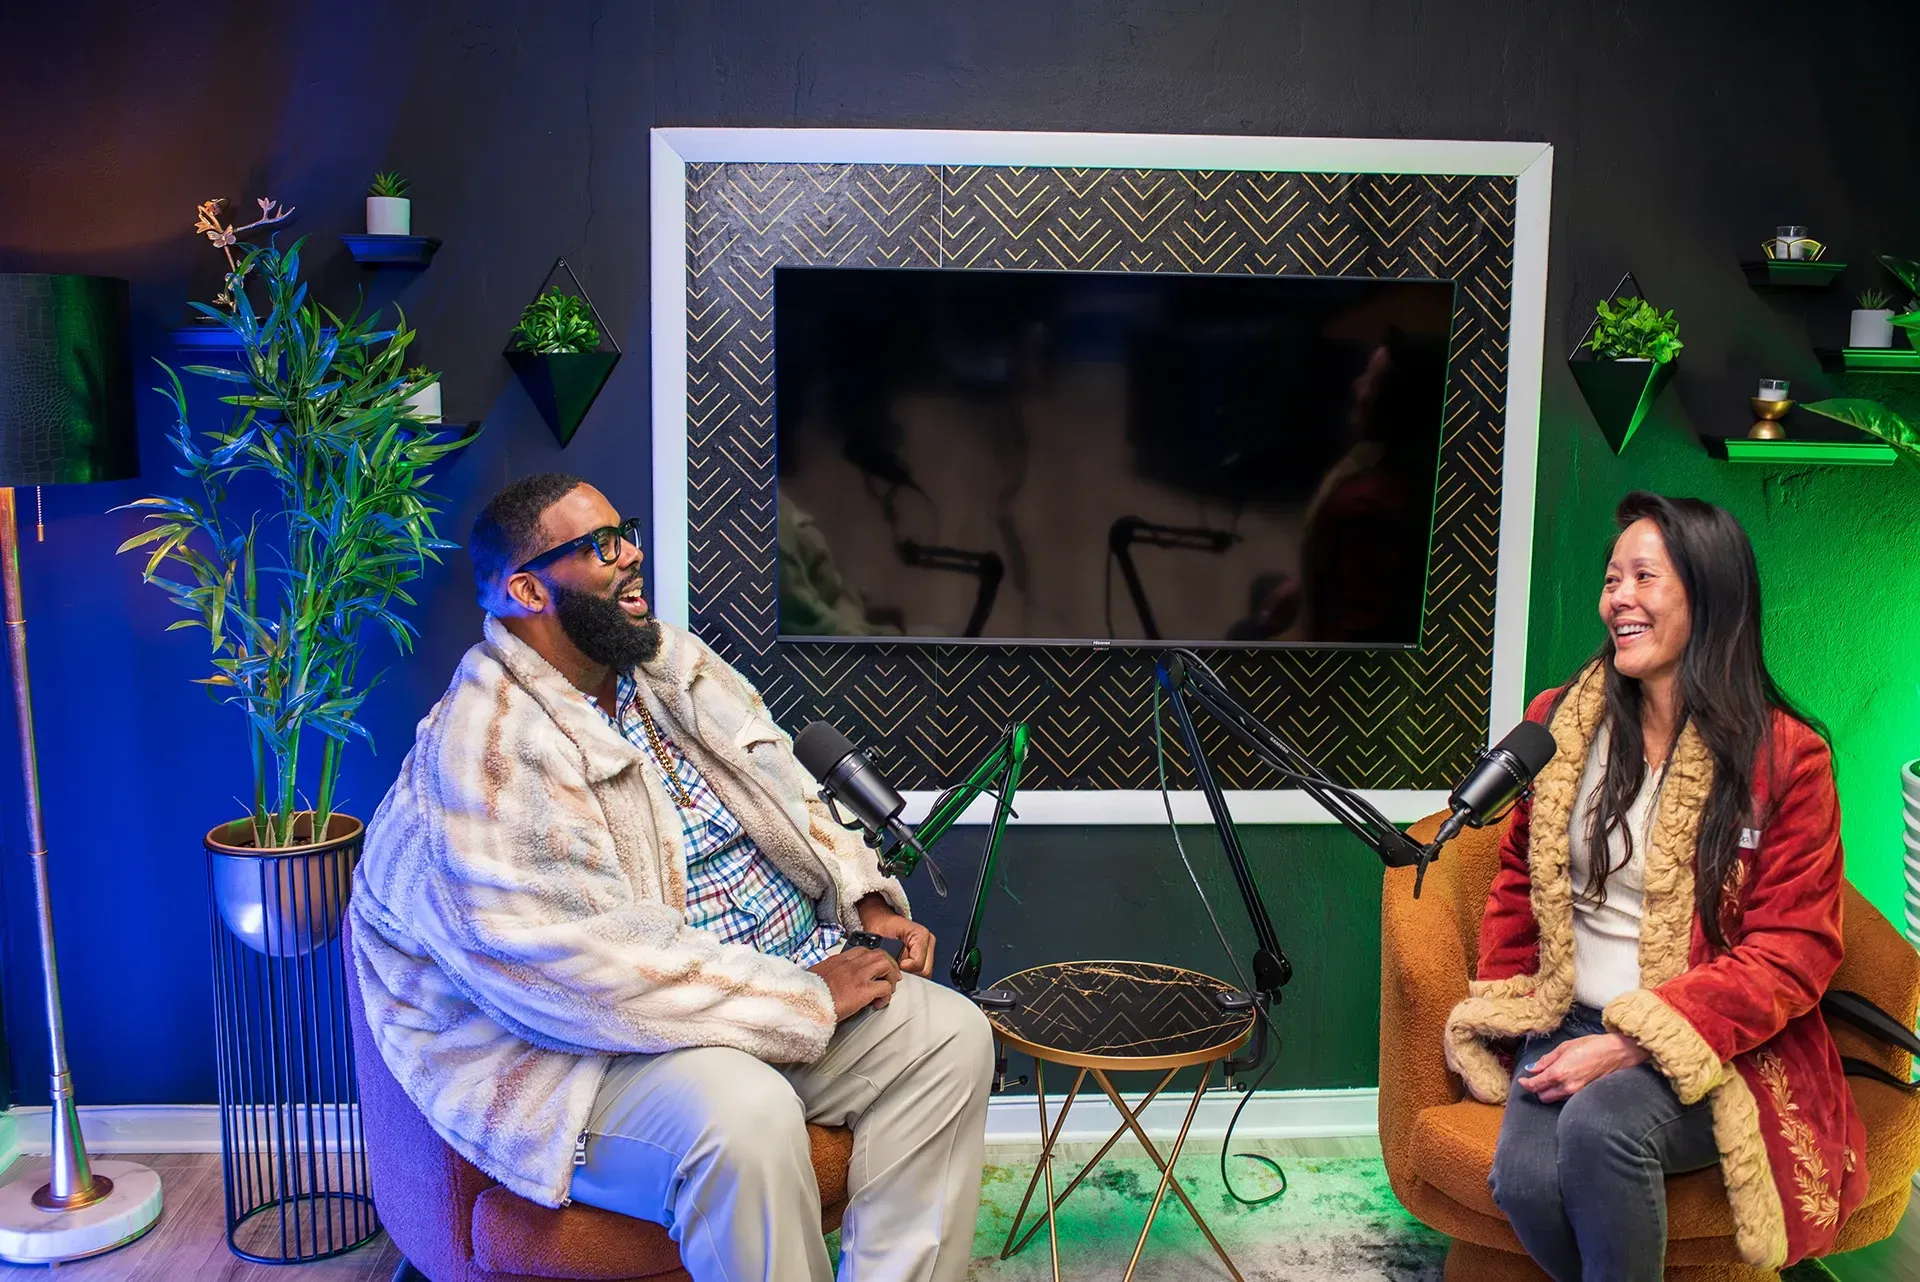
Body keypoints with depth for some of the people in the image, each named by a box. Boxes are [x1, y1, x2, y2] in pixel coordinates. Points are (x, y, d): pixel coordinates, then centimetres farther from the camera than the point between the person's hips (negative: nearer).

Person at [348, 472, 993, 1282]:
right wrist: (805, 1000, -22)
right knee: (743, 1119, -35)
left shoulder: (677, 667, 9)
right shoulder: (479, 760, -19)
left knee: (950, 1034, -9)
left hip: (789, 995, 8)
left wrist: (868, 904, 0)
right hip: (590, 1049, -8)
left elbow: (791, 801, 18)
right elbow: (588, 968, -26)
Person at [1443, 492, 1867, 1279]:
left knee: (1600, 1124, -34)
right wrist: (1502, 1015, 5)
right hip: (1569, 1024, 4)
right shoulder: (1561, 723, 7)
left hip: (1716, 1050, -3)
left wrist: (1630, 1044, -18)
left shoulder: (1784, 755, -6)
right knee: (1523, 1178, -26)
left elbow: (1791, 954, -8)